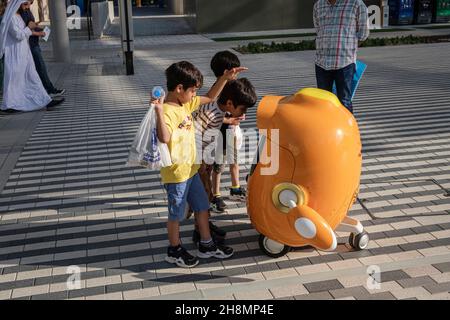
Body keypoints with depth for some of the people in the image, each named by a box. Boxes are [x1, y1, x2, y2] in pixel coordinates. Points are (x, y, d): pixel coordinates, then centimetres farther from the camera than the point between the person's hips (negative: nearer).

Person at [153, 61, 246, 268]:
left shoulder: (187, 104, 5)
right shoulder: (167, 111, -23)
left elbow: (210, 98, 17)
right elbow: (164, 138, -38)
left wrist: (225, 78, 9)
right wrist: (159, 111, -45)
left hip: (191, 169, 9)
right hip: (176, 173, -9)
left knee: (202, 207, 18)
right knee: (176, 214, 9)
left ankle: (206, 245, 34)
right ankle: (174, 251, 28)